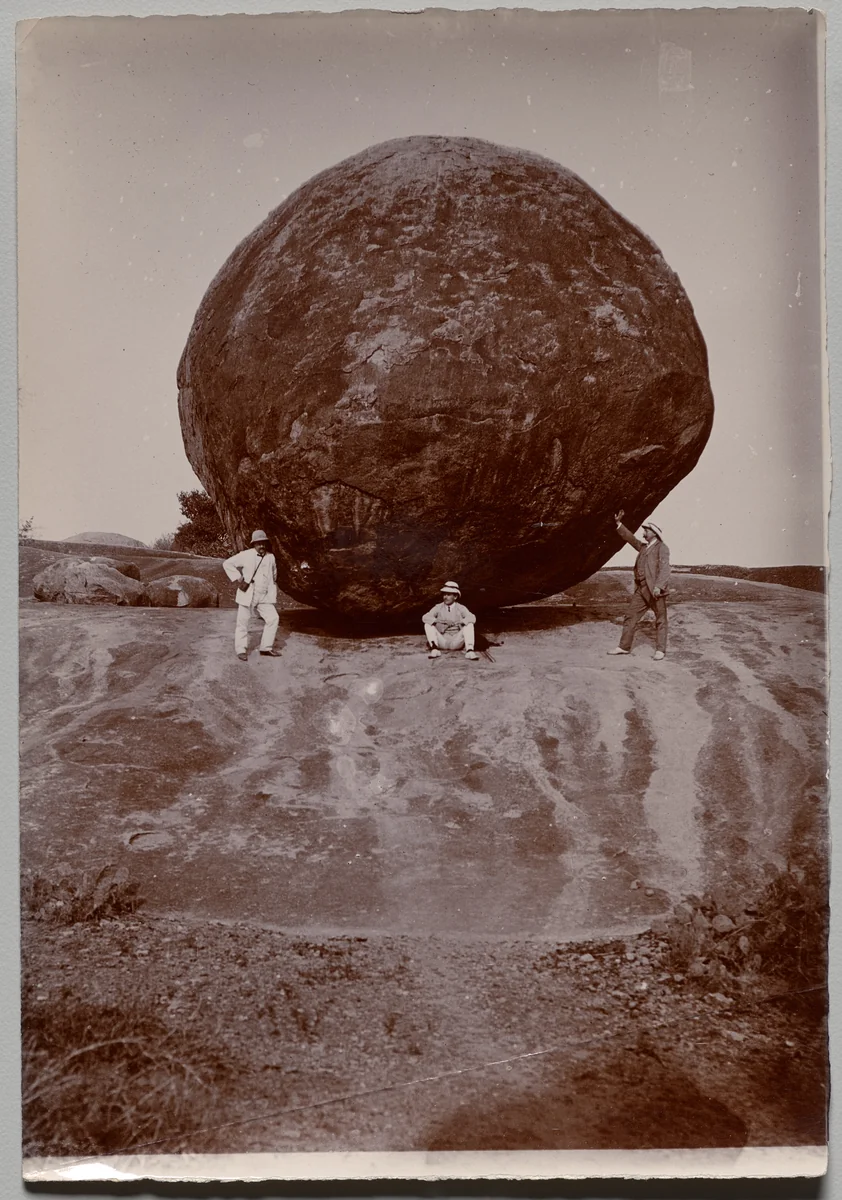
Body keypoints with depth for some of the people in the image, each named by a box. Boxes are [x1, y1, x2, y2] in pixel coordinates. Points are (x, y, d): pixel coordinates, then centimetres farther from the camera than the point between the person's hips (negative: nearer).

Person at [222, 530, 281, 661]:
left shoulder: (270, 557, 6)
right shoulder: (246, 555, -10)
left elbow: (273, 575, 21)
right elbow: (227, 564, -9)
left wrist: (273, 594, 16)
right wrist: (238, 580, -14)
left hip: (264, 597, 4)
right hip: (247, 595, -4)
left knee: (273, 618, -2)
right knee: (243, 622, 0)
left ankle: (266, 648, 9)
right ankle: (241, 650, 11)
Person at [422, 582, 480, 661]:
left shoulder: (461, 608, 1)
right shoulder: (438, 607, 4)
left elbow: (472, 618, -17)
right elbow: (425, 617, -12)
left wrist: (457, 622, -33)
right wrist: (438, 621, -30)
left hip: (456, 642, -1)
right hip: (442, 642, 1)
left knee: (469, 624, -21)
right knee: (428, 624, -17)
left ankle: (470, 650, -39)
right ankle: (434, 649, -37)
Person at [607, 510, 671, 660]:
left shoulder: (662, 547, -3)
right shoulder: (643, 547, 21)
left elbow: (664, 568, -14)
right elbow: (630, 538, 27)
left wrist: (659, 586, -26)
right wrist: (619, 523, 18)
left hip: (655, 589, -8)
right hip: (641, 589, 8)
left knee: (660, 620, 0)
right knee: (630, 616, 5)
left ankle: (660, 650, 5)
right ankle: (624, 646, 9)